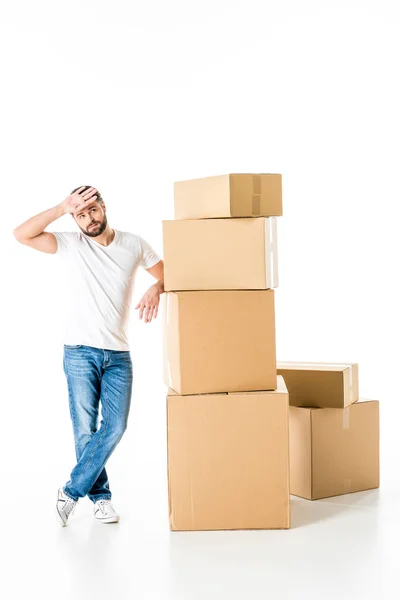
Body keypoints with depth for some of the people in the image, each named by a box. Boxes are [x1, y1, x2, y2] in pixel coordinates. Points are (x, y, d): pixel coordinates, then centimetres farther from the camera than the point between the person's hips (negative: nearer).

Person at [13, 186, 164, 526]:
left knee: (116, 425, -5)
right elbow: (22, 234, -12)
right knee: (85, 428, 0)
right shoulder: (71, 245, -1)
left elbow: (167, 276, 13)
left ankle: (72, 492, 9)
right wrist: (62, 208, -17)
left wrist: (155, 290, -9)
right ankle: (100, 496, 17)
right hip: (80, 352, -2)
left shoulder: (134, 244, 4)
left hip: (118, 354, 2)